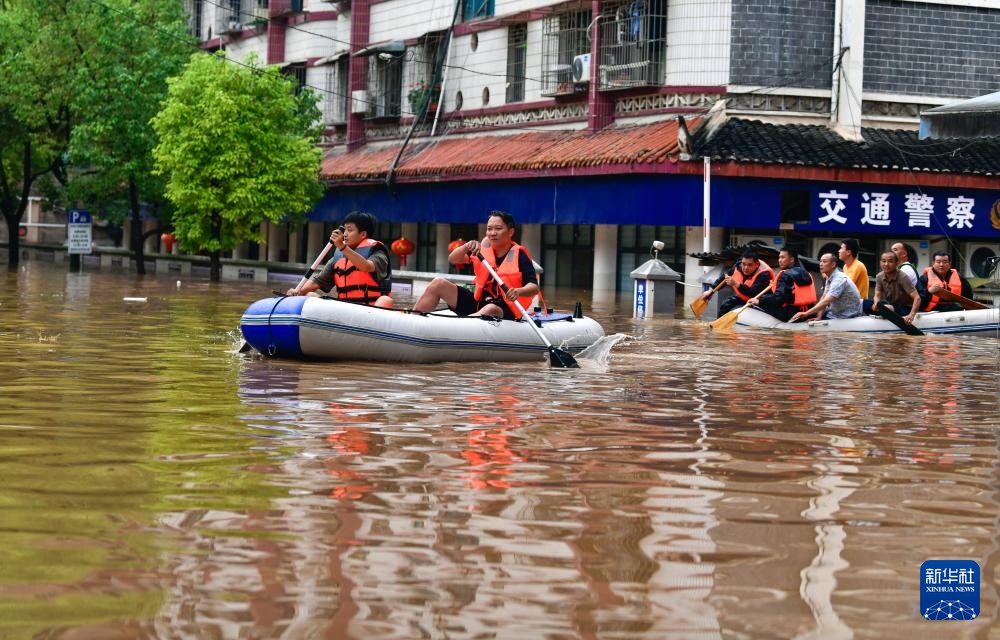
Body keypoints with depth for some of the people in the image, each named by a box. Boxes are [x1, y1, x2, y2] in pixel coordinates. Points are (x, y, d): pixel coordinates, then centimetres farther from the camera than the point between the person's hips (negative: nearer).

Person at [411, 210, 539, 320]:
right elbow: (452, 259, -2)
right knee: (438, 283, -6)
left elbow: (534, 287, -18)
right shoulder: (483, 248, 5)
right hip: (478, 303, 6)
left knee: (490, 310, -41)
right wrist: (467, 246, -23)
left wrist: (519, 291, -41)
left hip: (504, 310, -6)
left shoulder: (519, 256, -8)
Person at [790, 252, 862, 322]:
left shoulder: (839, 279, -23)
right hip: (835, 313, 9)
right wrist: (818, 317, -7)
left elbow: (826, 301, -33)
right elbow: (823, 298, 8)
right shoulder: (829, 278, 7)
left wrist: (806, 313, -38)